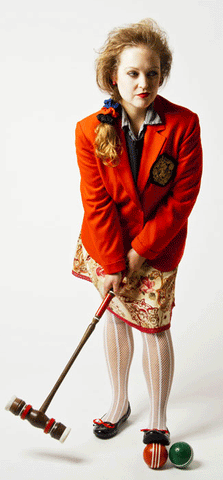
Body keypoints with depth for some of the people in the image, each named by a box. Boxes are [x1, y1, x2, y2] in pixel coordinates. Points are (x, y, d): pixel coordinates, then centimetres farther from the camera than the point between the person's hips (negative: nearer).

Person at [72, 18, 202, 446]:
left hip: (158, 244, -2)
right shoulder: (90, 130, -13)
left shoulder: (183, 125, -17)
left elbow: (182, 199, -14)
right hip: (107, 242, 2)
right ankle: (119, 402, 38)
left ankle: (157, 421, 26)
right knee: (116, 315, 15)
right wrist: (112, 265, -12)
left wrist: (139, 253, -14)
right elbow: (97, 203, -11)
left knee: (154, 326, 4)